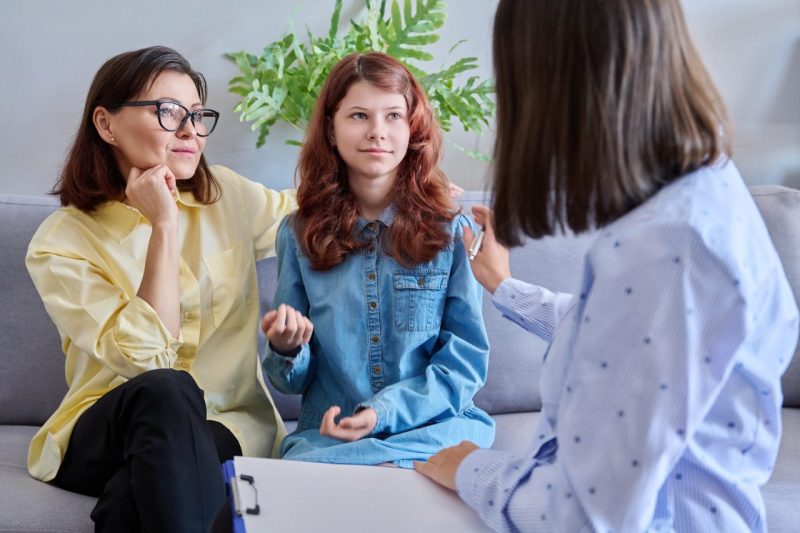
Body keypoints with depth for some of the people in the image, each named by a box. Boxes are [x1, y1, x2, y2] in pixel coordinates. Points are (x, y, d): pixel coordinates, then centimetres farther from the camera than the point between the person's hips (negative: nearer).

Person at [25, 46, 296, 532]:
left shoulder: (228, 197, 5)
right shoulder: (63, 242, -7)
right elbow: (147, 357, -19)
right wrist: (163, 225, -18)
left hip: (229, 426, 0)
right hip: (105, 434, 0)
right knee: (166, 390, -37)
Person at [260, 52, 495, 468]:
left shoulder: (451, 230, 2)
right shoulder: (299, 233, 7)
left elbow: (466, 360, 1)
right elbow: (294, 381, 12)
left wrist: (383, 413, -14)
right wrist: (286, 349, -13)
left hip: (434, 429, -2)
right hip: (327, 434, 3)